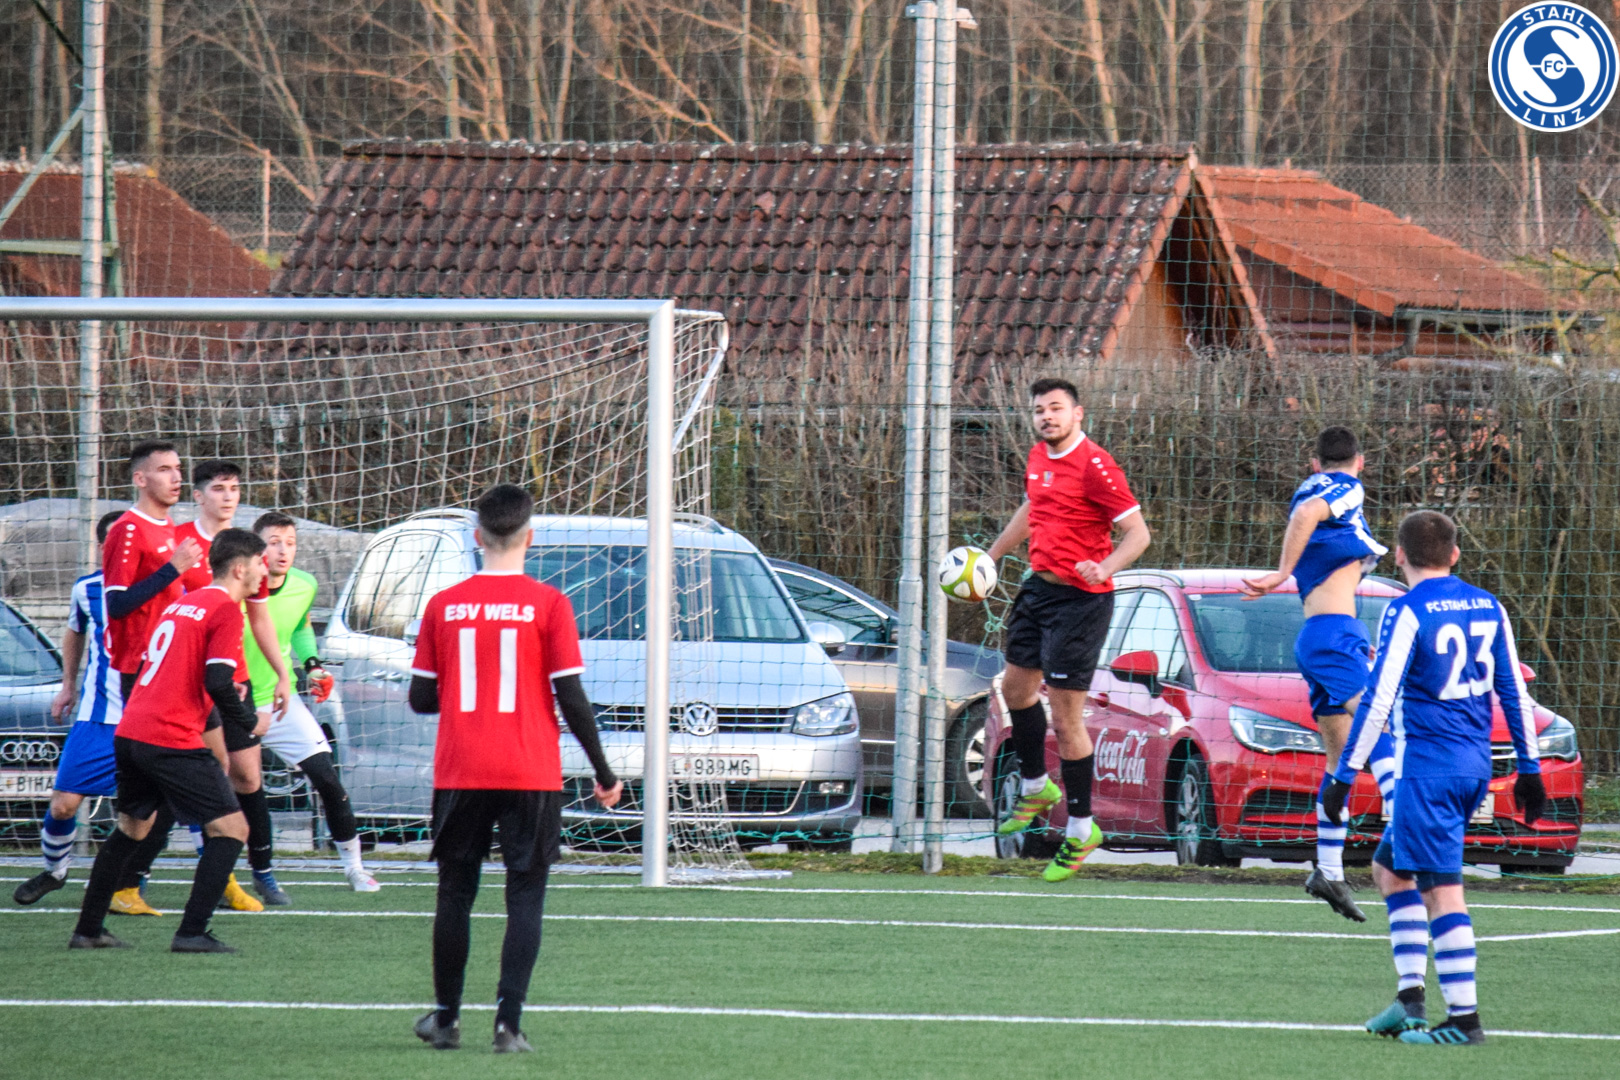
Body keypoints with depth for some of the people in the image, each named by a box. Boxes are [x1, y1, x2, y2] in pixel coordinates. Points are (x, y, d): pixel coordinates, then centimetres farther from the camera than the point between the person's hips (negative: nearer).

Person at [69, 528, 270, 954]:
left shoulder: (179, 604, 20)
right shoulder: (226, 609, -7)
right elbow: (217, 681, -17)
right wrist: (244, 718, 0)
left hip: (129, 732, 9)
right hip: (173, 740, -9)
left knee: (131, 827, 25)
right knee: (231, 828, -4)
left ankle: (88, 930, 28)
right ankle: (192, 933, -13)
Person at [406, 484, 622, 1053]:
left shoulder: (444, 606, 0)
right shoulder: (547, 604, -6)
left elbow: (421, 697, 4)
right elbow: (570, 698, -7)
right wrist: (604, 774, 3)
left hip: (460, 773, 2)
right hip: (530, 773, -2)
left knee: (455, 893, 13)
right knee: (525, 897, 2)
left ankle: (446, 1019, 19)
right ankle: (508, 1023, -8)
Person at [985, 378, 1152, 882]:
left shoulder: (1094, 466, -18)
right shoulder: (1039, 458, 8)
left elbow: (1138, 532, -20)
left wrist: (1106, 567, -37)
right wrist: (990, 557, 29)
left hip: (1080, 601, -9)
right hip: (1039, 588, 9)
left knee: (1065, 718, -7)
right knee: (1016, 687, 22)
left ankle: (1081, 830, 4)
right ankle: (1037, 788, 43)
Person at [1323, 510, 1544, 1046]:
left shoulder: (1407, 613, -10)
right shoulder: (1489, 608, 9)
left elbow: (1377, 701, -14)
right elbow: (1514, 692, 13)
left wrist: (1344, 775, -11)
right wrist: (1529, 768, 20)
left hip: (1427, 769, -7)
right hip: (1475, 767, 7)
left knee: (1442, 890, -6)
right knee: (1390, 867, 18)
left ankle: (1463, 1017, -9)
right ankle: (1410, 994, 10)